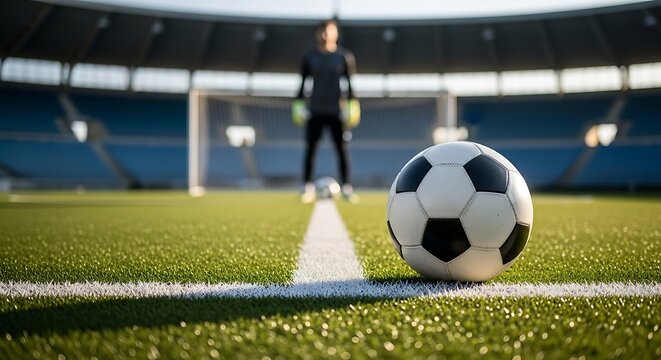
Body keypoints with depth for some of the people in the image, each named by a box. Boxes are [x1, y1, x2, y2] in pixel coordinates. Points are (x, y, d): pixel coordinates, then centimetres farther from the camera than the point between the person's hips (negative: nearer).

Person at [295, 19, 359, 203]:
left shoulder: (345, 56, 0)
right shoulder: (309, 57, 4)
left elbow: (350, 82, 4)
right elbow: (303, 82, 11)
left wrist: (353, 104, -3)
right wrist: (298, 103, 7)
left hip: (336, 111, -1)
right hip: (315, 111, 2)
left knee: (342, 150, -1)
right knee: (311, 149, 2)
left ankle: (346, 188, 8)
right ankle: (308, 188, 10)